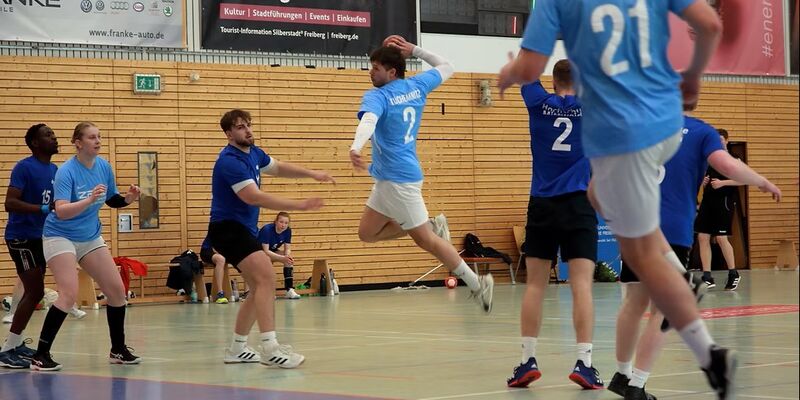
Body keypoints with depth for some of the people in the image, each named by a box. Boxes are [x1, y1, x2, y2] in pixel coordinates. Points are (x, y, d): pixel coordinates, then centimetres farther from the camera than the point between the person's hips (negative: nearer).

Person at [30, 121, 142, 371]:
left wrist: (128, 198, -8)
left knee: (117, 289, 2)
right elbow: (61, 211, -32)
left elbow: (112, 200, 12)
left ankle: (118, 350, 17)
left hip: (90, 237, 7)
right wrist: (89, 200, -44)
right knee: (69, 294, -21)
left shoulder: (104, 166, -2)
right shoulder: (66, 171, -21)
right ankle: (40, 355, -15)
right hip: (61, 236, -7)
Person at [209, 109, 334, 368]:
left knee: (260, 288, 16)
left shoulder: (253, 153, 9)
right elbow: (254, 197, -29)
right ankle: (269, 348, -34)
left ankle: (237, 349, 25)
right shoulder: (231, 161, -20)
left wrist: (311, 174, 14)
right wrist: (298, 205, -32)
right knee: (266, 277, -25)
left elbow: (278, 168, 28)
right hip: (229, 228, -11)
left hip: (243, 229, 11)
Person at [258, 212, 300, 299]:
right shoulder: (267, 230, -32)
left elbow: (287, 249, -10)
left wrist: (288, 256, -35)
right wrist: (282, 258, -47)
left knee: (289, 259, -17)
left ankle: (290, 290, -18)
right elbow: (266, 251, -36)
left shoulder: (287, 231, -13)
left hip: (272, 251, 6)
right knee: (267, 259, -37)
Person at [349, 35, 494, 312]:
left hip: (398, 178, -9)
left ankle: (476, 284, -1)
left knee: (425, 239, -4)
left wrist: (356, 148, -57)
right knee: (367, 232, 14)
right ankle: (432, 226, 10)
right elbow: (446, 68, 22)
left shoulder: (377, 96, -16)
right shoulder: (417, 86, 7)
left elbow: (368, 121, -38)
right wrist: (415, 50, 15)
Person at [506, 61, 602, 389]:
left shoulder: (540, 104, 2)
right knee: (582, 284, -7)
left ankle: (528, 359, 4)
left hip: (542, 205, 1)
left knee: (535, 284, 6)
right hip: (578, 205, -1)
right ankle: (584, 362, -15)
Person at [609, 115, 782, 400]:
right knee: (662, 310, 2)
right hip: (673, 230, -4)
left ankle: (622, 374, 27)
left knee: (634, 301, 17)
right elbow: (728, 166, -14)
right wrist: (762, 182, 1)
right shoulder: (702, 132, 2)